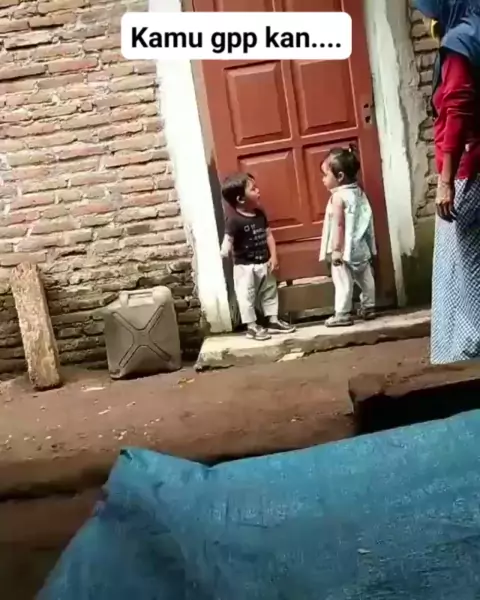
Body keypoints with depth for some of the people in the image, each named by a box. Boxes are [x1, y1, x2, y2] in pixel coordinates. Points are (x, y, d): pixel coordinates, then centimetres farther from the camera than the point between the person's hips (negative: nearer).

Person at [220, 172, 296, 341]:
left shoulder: (260, 214, 2)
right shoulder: (234, 220, -19)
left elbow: (268, 235, 7)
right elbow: (228, 239, -21)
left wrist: (273, 256, 1)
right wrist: (226, 250, -41)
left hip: (264, 263, 7)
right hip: (244, 266, -7)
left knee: (269, 292, 17)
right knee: (247, 296, 3)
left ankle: (273, 321, 31)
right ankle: (252, 326, 16)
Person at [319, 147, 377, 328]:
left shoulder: (338, 197, -17)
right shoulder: (358, 191, 8)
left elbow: (339, 225, -20)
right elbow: (365, 220, 12)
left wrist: (336, 249, -18)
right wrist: (370, 245, 19)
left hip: (345, 248, -9)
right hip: (361, 246, 9)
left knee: (343, 282, -2)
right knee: (365, 278, 16)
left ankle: (342, 315, 3)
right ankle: (368, 308, 28)